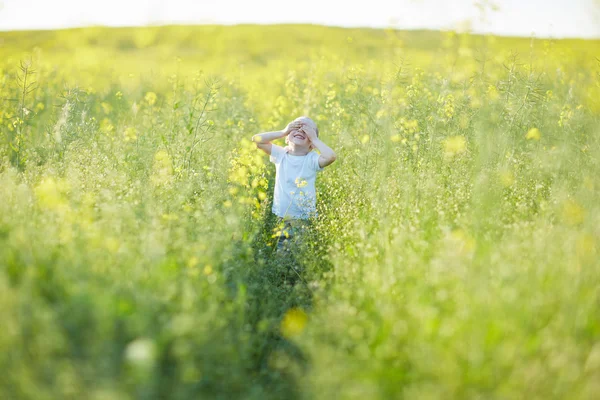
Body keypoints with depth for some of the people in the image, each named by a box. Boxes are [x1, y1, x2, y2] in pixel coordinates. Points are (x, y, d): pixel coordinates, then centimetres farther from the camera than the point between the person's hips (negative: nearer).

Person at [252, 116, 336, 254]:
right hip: (281, 217, 3)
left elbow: (330, 156, -26)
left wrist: (314, 138, -13)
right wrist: (283, 132, -3)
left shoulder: (312, 159, -6)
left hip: (304, 219, -3)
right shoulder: (281, 155, 4)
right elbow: (256, 140, 1)